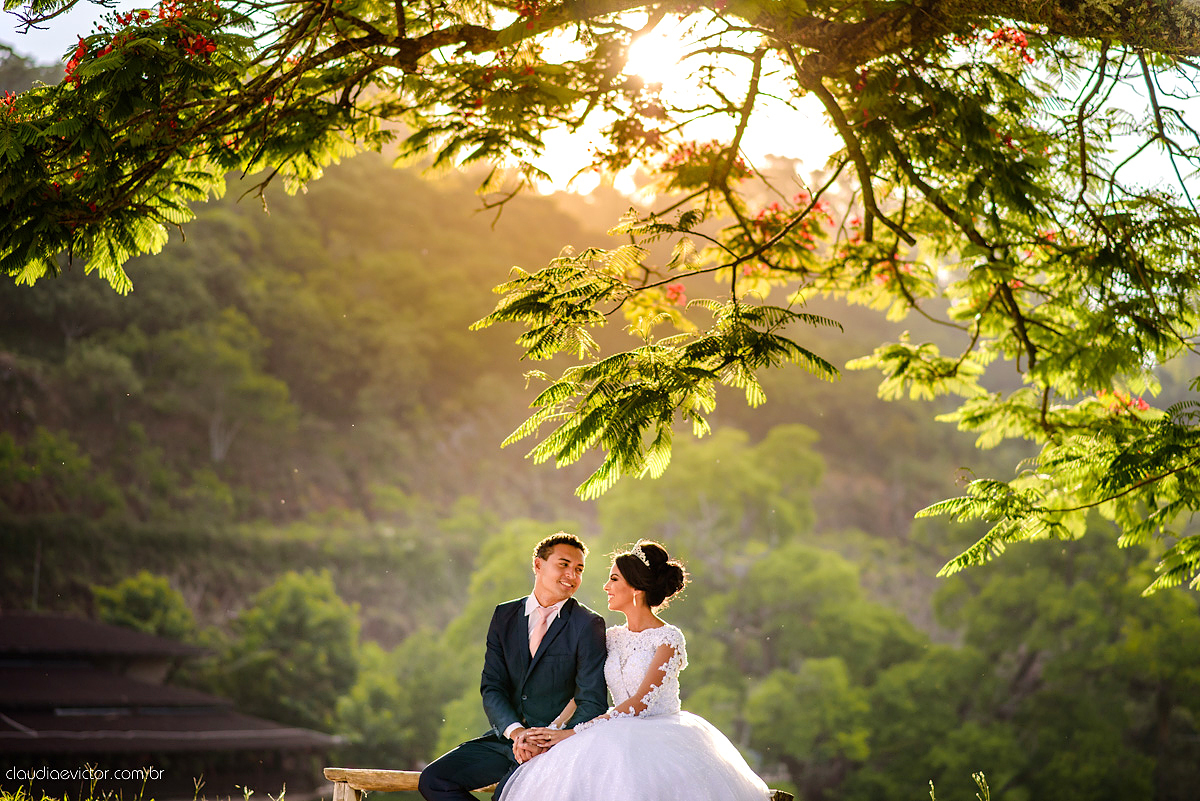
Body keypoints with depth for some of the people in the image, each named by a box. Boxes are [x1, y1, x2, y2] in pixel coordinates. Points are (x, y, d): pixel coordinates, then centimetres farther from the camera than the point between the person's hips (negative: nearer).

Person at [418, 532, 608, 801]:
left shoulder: (589, 625, -5)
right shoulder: (505, 615, 9)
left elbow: (592, 703, -9)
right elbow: (492, 687, 3)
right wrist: (515, 731, -16)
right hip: (506, 736, 5)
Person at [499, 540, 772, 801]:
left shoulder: (669, 638, -5)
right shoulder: (611, 638, 15)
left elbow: (640, 703, -13)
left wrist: (575, 733, -16)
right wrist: (550, 731, -8)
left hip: (662, 738, -5)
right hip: (621, 738, 5)